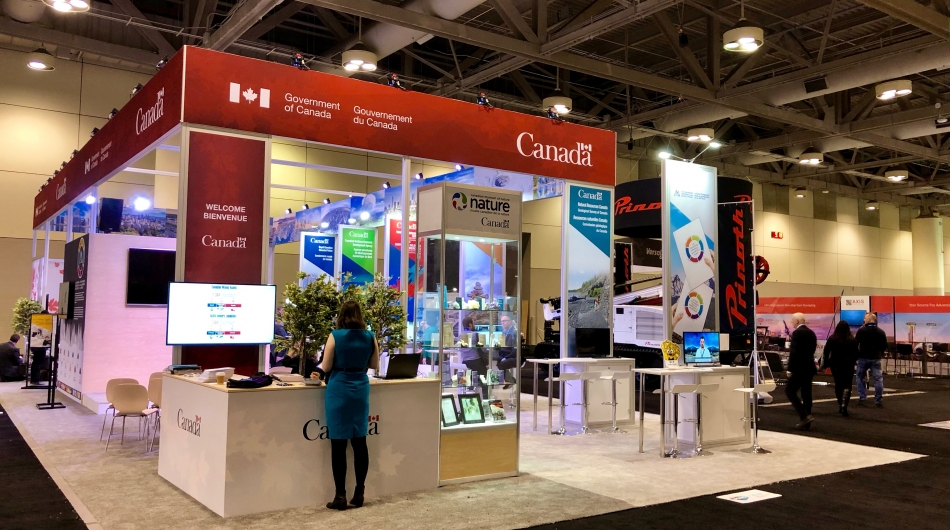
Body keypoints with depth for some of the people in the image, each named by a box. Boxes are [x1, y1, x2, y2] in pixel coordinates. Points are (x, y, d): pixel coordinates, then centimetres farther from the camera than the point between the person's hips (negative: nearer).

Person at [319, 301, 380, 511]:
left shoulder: (335, 336, -9)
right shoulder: (370, 336, 1)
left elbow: (326, 367, -5)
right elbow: (375, 365, 9)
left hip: (339, 389, -4)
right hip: (361, 388, 4)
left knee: (339, 443, 0)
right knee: (359, 441, 10)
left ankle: (340, 495, 2)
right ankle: (359, 493, 15)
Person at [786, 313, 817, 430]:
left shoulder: (797, 333, -14)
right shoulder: (811, 333, 13)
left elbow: (794, 352, -19)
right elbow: (812, 350, 17)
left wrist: (790, 369, -14)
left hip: (799, 368, -8)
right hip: (809, 367, 8)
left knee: (790, 390, -1)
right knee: (806, 394, 9)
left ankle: (805, 416, -12)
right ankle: (806, 422, 11)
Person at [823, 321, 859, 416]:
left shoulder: (832, 339, -5)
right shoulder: (852, 340, -6)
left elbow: (826, 352, -4)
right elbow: (856, 353, -2)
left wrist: (826, 363, 6)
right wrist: (852, 361, 16)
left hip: (835, 365, 1)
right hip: (848, 365, -1)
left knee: (838, 385, 15)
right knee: (847, 386, 0)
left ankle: (840, 405, 21)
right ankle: (844, 405, -17)